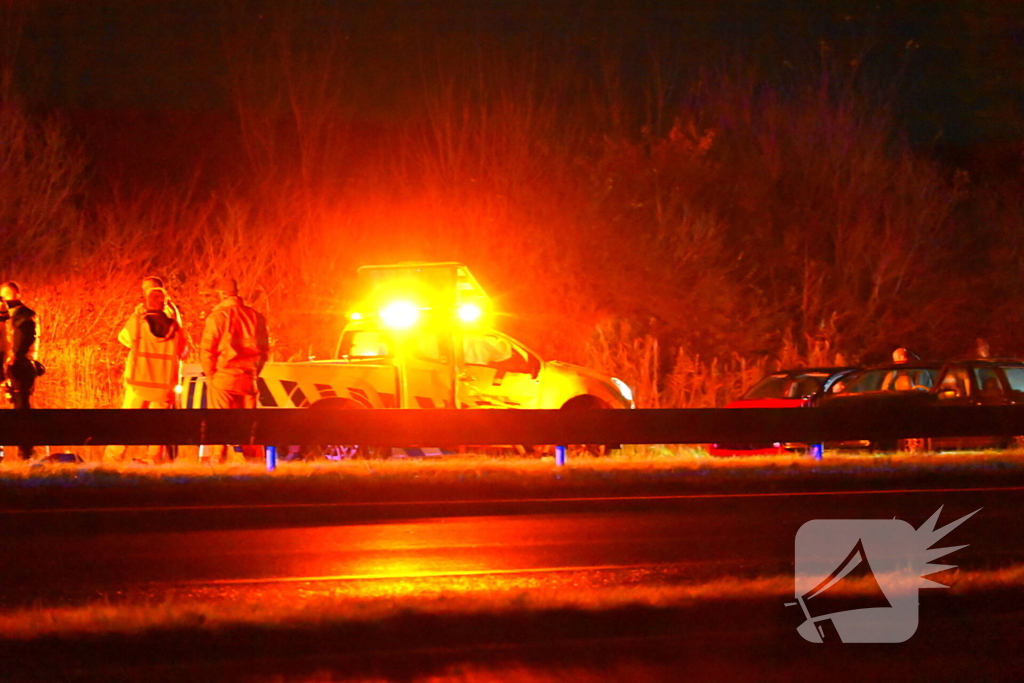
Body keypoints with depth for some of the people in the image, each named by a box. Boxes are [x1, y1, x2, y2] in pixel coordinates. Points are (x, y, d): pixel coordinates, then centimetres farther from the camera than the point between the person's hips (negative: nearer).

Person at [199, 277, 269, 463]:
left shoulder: (217, 316, -9)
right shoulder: (256, 316, 5)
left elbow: (207, 349, -10)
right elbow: (265, 349, 9)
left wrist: (209, 373, 2)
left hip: (222, 377, -4)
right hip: (248, 378, 4)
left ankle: (217, 458, -6)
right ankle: (254, 459, 9)